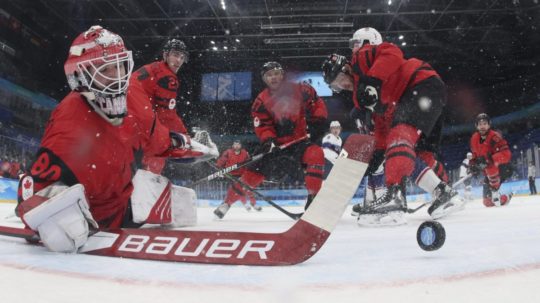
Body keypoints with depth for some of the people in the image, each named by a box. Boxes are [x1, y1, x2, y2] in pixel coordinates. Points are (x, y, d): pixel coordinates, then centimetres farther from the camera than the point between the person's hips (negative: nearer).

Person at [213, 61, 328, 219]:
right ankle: (227, 201, 13)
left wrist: (317, 123, -9)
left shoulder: (300, 90, -6)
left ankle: (313, 198, -20)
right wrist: (268, 141, -25)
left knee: (316, 154, -30)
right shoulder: (261, 101, -4)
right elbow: (262, 126, -8)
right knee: (255, 170, -2)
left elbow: (317, 105, 3)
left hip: (301, 138, 0)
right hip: (277, 143, 1)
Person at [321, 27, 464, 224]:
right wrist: (378, 154, 16)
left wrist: (372, 81, -26)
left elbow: (392, 53, -17)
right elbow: (382, 123, 21)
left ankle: (394, 193, -37)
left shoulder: (361, 58, 2)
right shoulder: (360, 95, 23)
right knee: (420, 155, 13)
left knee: (401, 133, -25)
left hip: (423, 84, -10)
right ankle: (444, 193, 20)